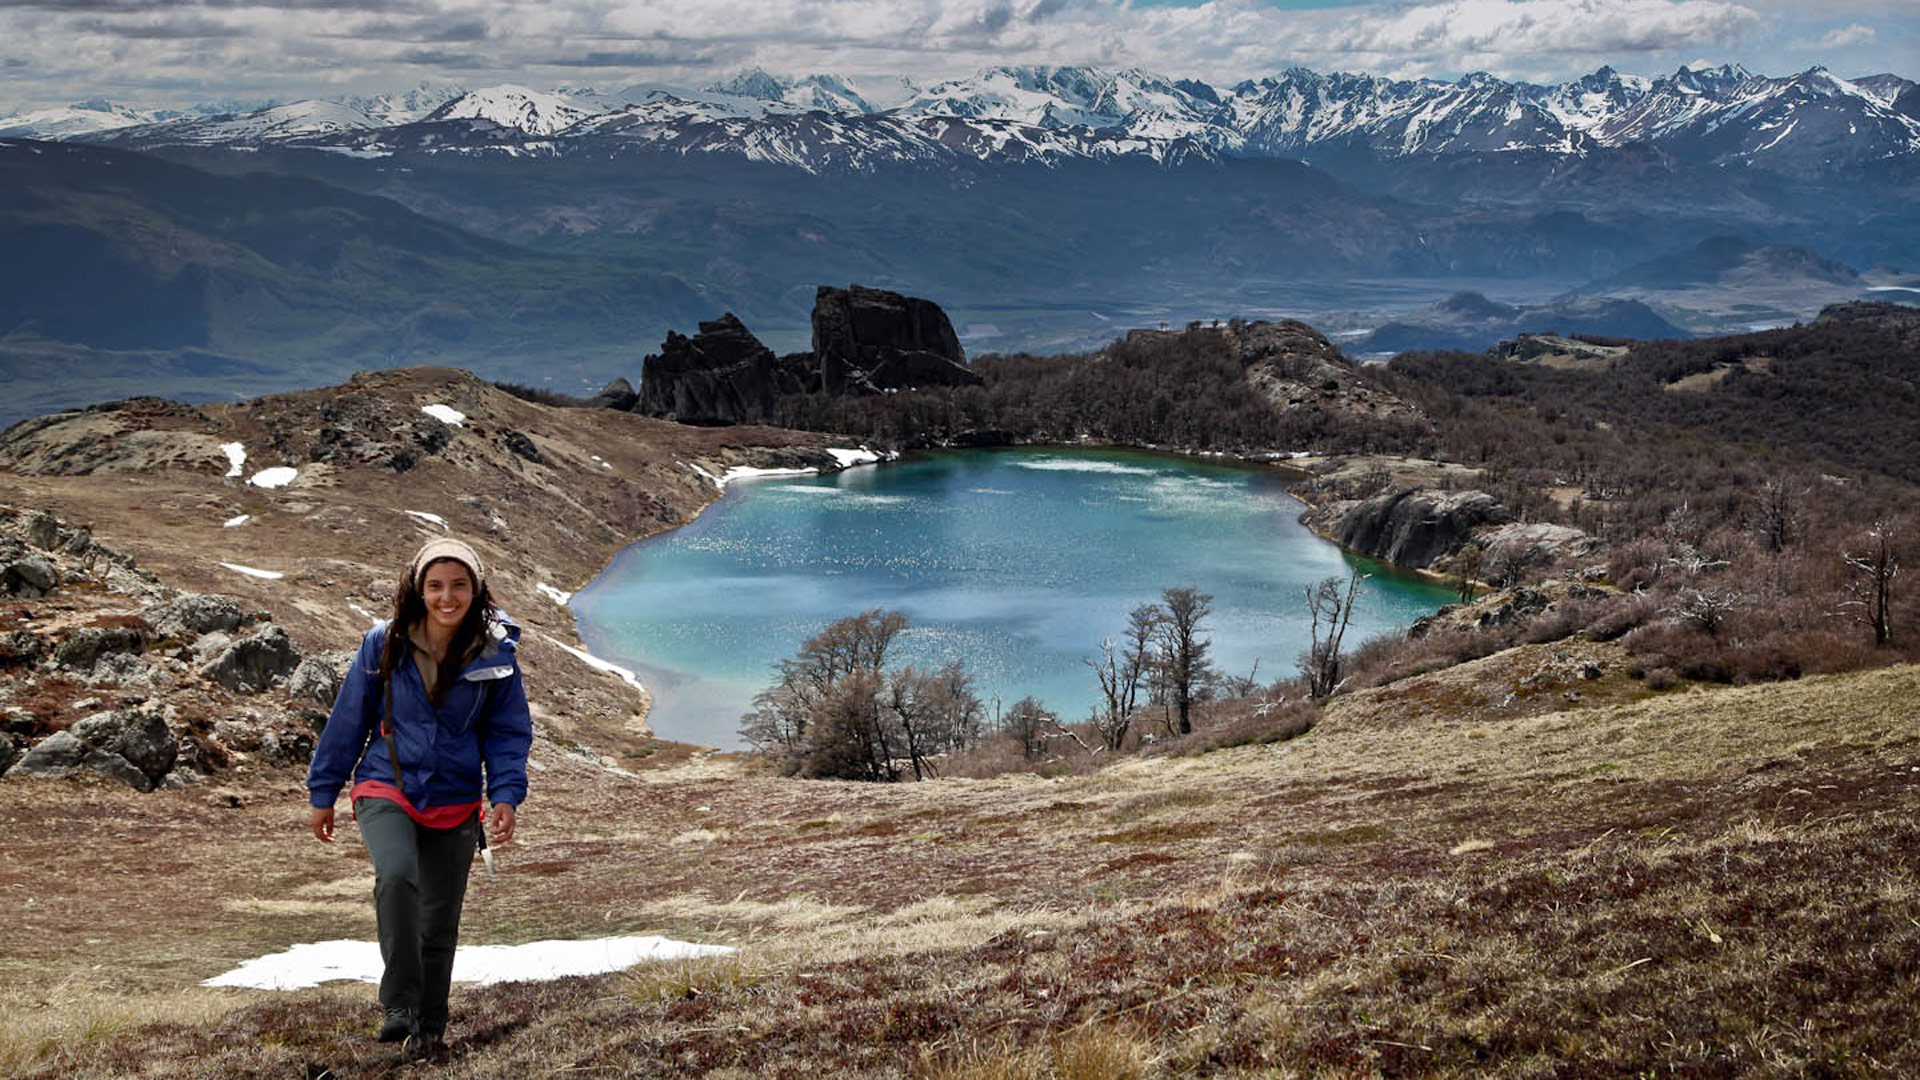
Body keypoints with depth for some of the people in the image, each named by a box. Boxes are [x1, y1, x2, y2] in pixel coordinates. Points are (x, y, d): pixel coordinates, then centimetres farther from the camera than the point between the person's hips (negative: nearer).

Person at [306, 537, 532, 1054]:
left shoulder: (494, 656, -4)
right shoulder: (383, 644, -6)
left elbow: (509, 733, 3)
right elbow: (349, 719, 3)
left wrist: (506, 794, -12)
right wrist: (323, 793, 8)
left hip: (455, 804, 2)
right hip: (387, 789, -2)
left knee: (439, 923, 9)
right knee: (397, 875, -30)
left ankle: (427, 1026, 29)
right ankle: (398, 1002, -18)